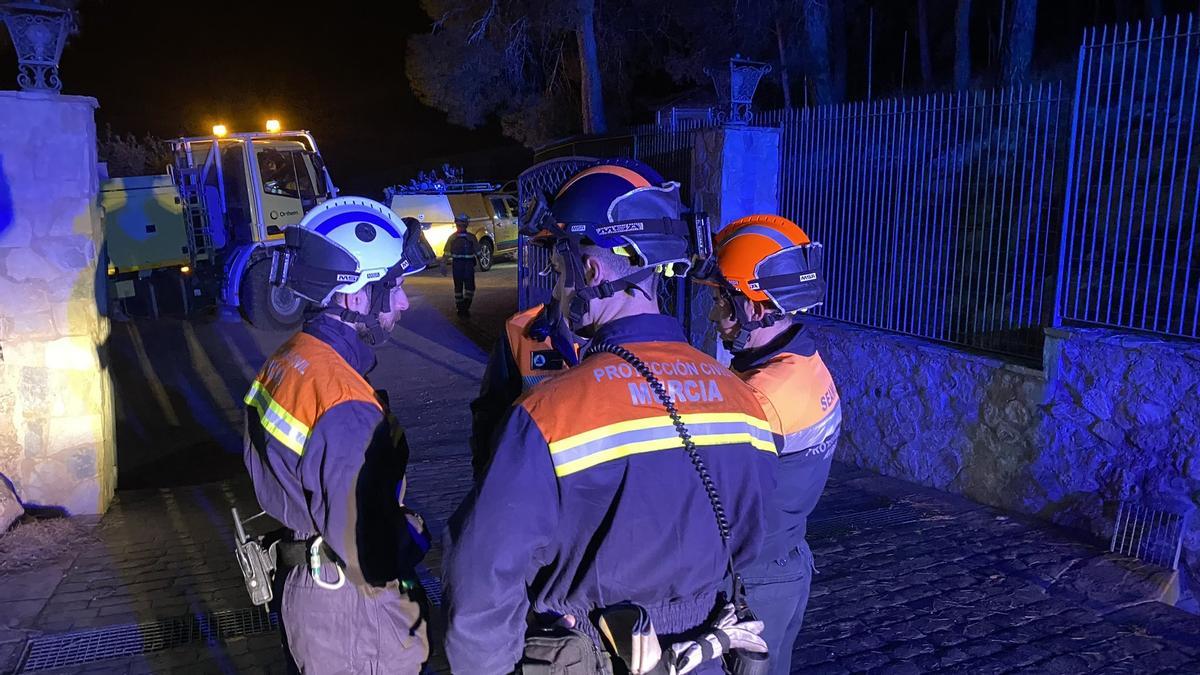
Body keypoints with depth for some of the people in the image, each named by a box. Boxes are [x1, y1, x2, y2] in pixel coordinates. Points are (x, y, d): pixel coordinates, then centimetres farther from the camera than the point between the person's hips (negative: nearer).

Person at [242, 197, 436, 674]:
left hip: (302, 581, 8)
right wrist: (415, 537, -9)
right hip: (353, 612, -8)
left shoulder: (289, 361, -3)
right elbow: (372, 561, -29)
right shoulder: (347, 411, -31)